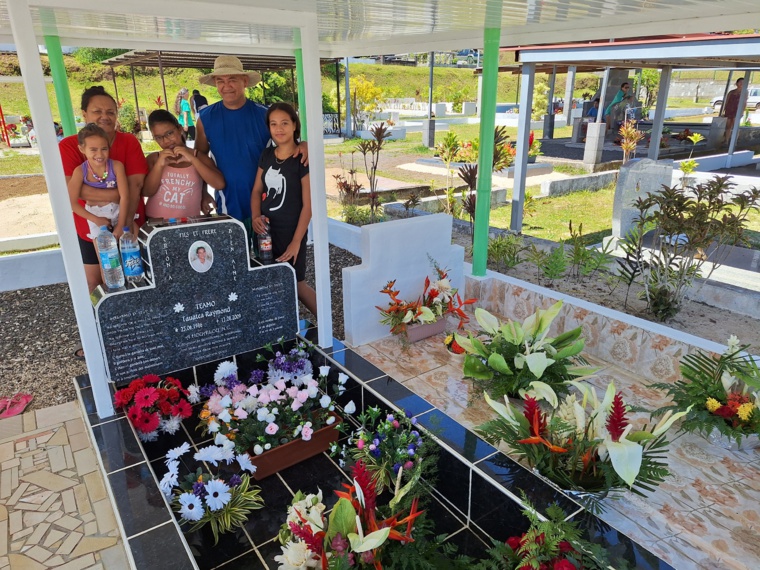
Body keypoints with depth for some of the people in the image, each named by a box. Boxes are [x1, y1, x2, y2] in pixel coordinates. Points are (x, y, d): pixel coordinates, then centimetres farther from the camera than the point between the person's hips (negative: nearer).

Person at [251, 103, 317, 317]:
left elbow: (308, 205, -14)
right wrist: (255, 217, -8)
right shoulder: (267, 155, 7)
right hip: (266, 230, 6)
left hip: (290, 232, -6)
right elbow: (257, 190, 12)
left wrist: (296, 241, -18)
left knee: (295, 284, 2)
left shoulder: (302, 159, -12)